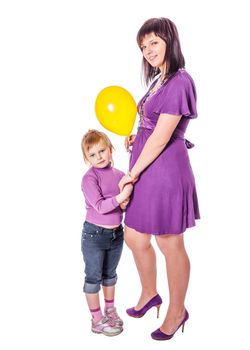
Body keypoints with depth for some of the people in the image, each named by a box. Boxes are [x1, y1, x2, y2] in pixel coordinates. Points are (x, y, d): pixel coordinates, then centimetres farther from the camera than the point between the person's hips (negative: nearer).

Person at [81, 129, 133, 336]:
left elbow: (126, 200, 11)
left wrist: (126, 203, -11)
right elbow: (100, 206, -23)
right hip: (94, 234, -5)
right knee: (93, 277, 7)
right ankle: (97, 320, 22)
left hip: (116, 233, 5)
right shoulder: (90, 178, -16)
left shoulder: (119, 175, 1)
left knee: (110, 274, 21)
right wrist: (121, 196, -29)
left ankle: (110, 310, 40)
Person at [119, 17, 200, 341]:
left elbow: (161, 137, -18)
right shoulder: (159, 80, 12)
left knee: (170, 244, 7)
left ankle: (177, 311, 29)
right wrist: (135, 138, 4)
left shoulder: (180, 81, -15)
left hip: (165, 171, -9)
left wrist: (133, 173, -11)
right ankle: (149, 294, 42)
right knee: (134, 237, 17)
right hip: (146, 170, 9)